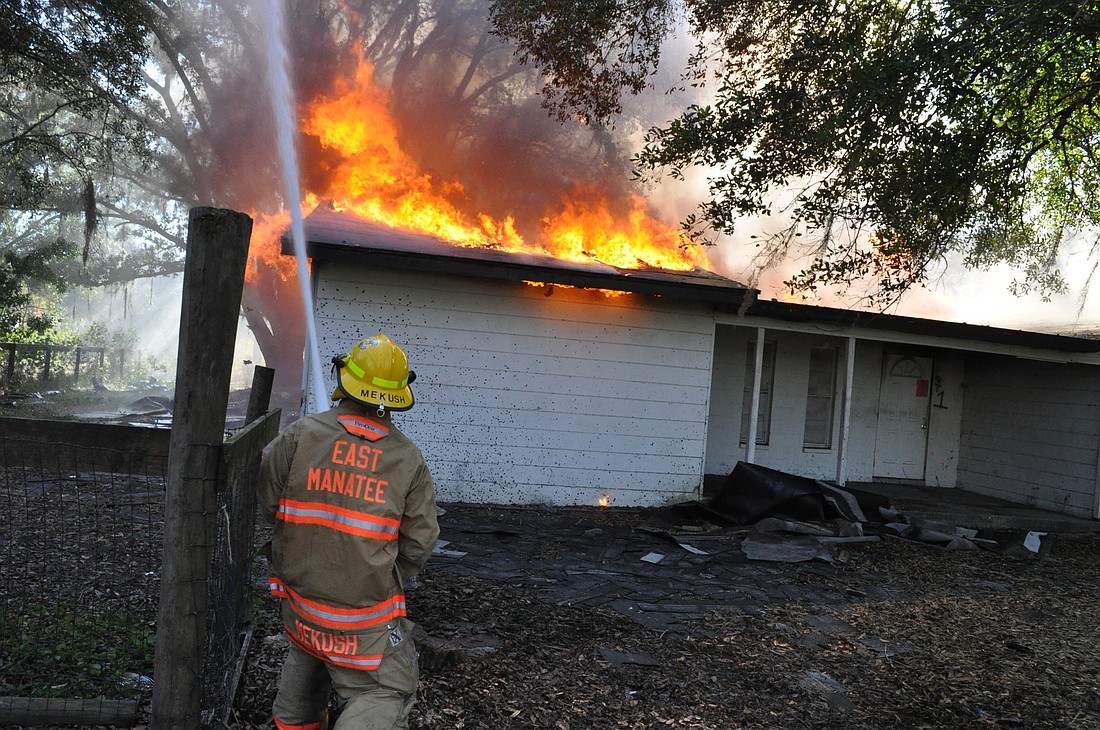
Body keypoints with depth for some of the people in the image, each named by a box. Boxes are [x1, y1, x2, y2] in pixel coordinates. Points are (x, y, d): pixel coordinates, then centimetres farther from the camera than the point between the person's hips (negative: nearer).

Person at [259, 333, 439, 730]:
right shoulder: (409, 459, -11)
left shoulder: (299, 435, -11)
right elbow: (418, 544, -5)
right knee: (385, 694, 7)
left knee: (305, 661, 31)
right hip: (367, 618, -3)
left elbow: (266, 504, -2)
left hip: (299, 594, 4)